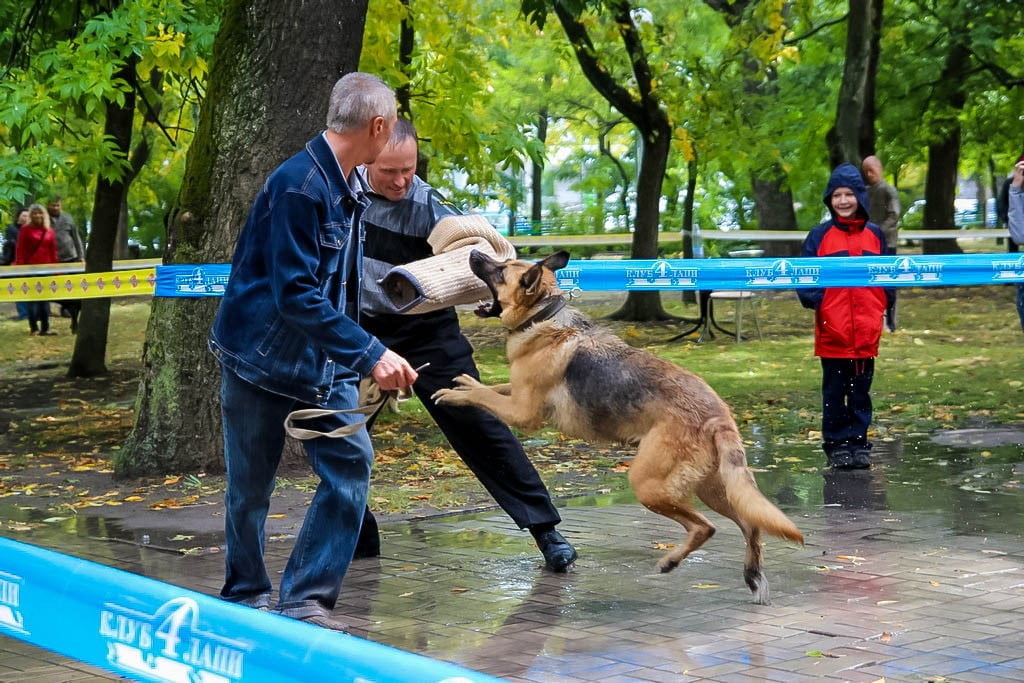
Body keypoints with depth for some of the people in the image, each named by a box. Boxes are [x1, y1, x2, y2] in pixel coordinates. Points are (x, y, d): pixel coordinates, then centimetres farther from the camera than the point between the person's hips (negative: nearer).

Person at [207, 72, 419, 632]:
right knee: (251, 486, 6)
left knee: (351, 463, -6)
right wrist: (370, 355, -29)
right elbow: (295, 294, -27)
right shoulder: (299, 185, -22)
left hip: (321, 361, 7)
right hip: (261, 357, -7)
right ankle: (246, 596, 26)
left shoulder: (346, 187, 6)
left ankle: (305, 600, 1)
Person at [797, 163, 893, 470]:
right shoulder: (820, 235, -1)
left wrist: (884, 303, -1)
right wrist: (813, 300, -17)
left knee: (861, 391, 10)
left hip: (867, 330, 2)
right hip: (832, 330, -2)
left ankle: (859, 442, 17)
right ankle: (837, 445, 13)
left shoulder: (874, 234, 7)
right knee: (834, 392, 6)